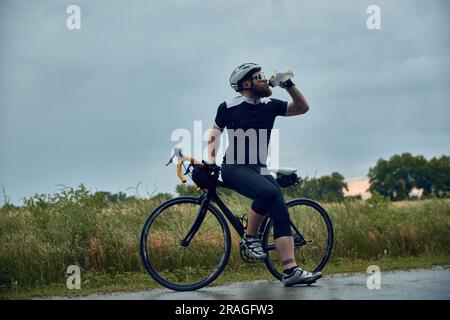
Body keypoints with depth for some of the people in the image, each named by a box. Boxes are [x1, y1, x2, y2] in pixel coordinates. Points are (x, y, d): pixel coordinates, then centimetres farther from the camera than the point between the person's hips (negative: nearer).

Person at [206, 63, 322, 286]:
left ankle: (291, 271, -14)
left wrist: (289, 85, -5)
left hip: (259, 169, 5)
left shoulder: (270, 106, 8)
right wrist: (210, 161, -6)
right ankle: (250, 238, -13)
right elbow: (215, 132, 6)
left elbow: (302, 108, 9)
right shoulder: (229, 107, -3)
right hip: (234, 168, -5)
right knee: (268, 191, -34)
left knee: (281, 215, -12)